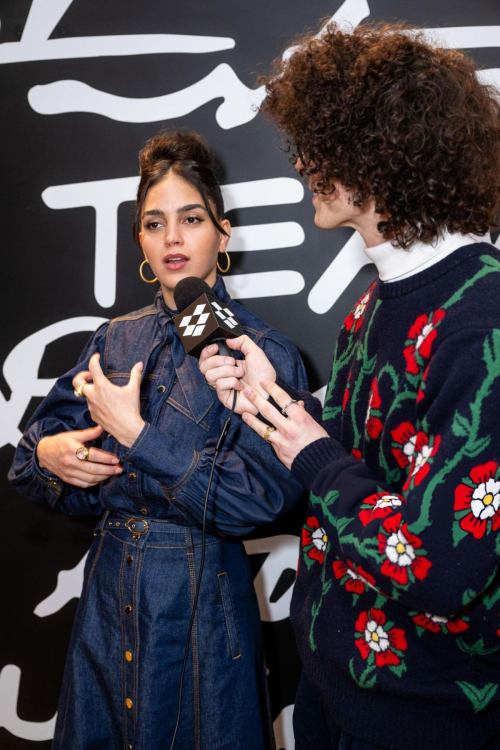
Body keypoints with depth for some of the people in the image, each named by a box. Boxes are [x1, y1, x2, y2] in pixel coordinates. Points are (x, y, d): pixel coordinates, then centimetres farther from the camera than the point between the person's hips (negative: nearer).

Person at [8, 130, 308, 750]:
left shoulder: (263, 352, -13)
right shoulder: (116, 339, 4)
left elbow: (262, 498, -22)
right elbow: (36, 445, 10)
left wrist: (136, 436, -22)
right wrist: (47, 454, -14)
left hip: (201, 601, -5)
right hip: (109, 589, 5)